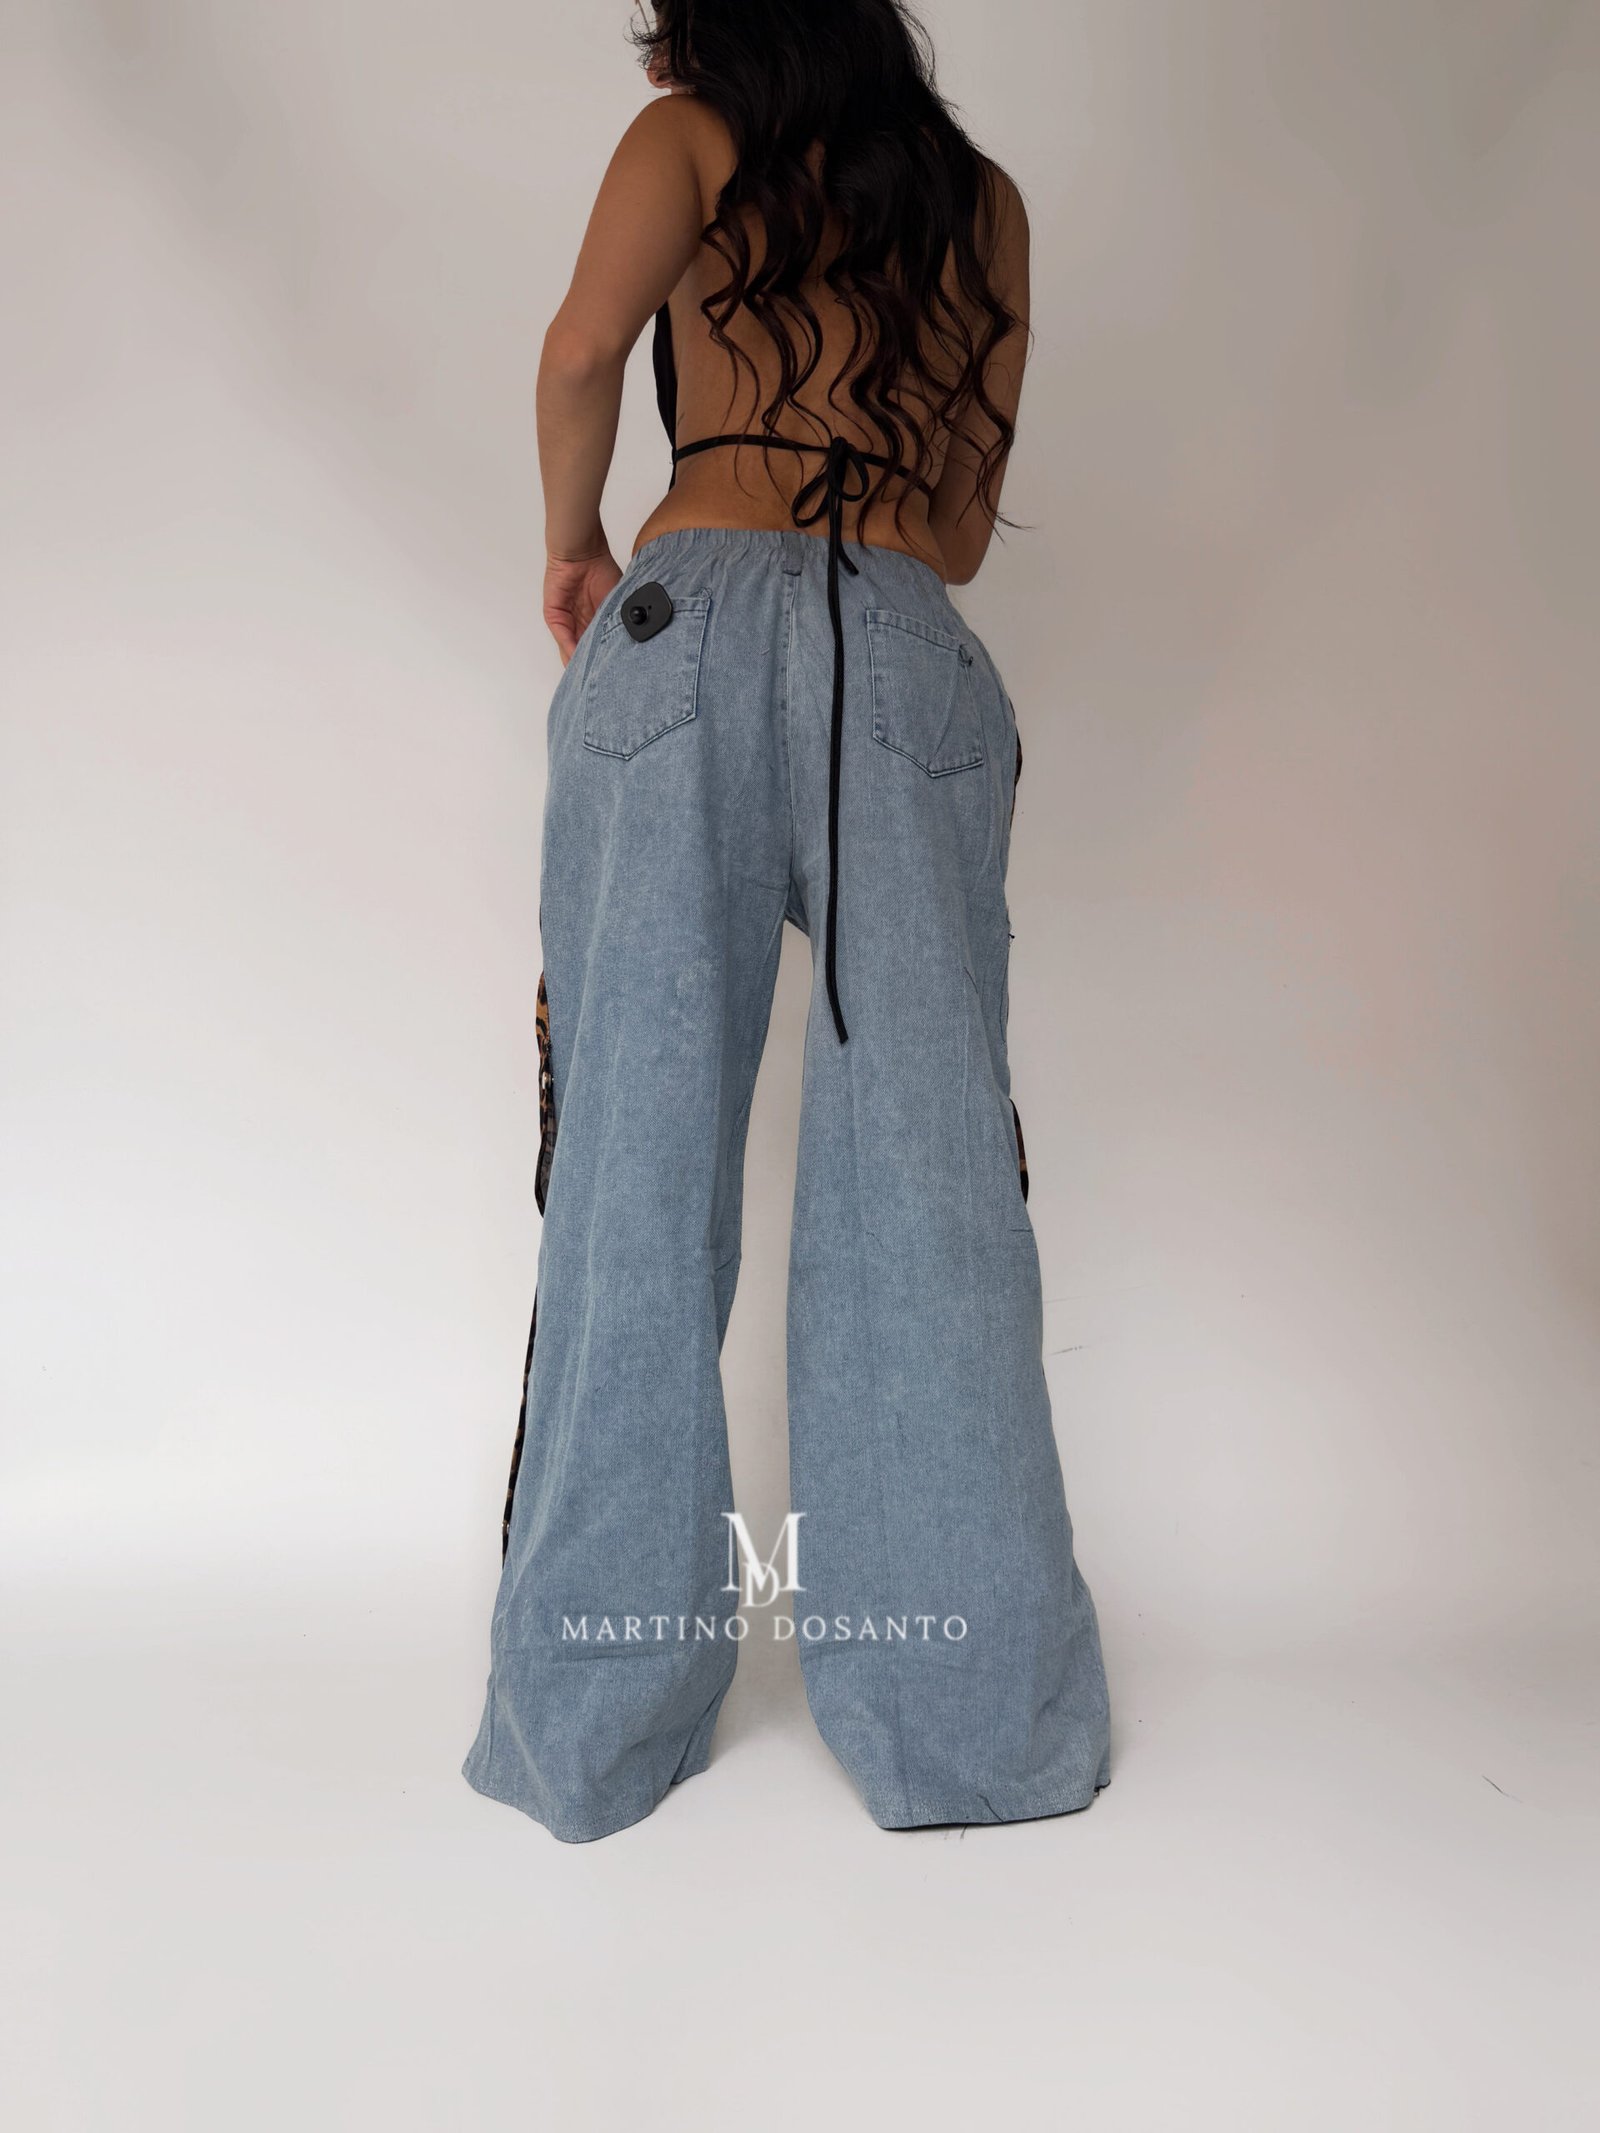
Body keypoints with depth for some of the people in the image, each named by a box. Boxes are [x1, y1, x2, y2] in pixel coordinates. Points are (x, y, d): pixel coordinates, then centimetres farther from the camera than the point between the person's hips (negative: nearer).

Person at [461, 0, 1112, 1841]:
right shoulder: (985, 200, 28)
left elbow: (582, 344, -3)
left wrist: (573, 546, 11)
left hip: (690, 631, -2)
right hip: (914, 660, 2)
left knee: (637, 1165, -2)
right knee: (928, 1182, -1)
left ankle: (594, 1726, 4)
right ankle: (970, 1716, 5)